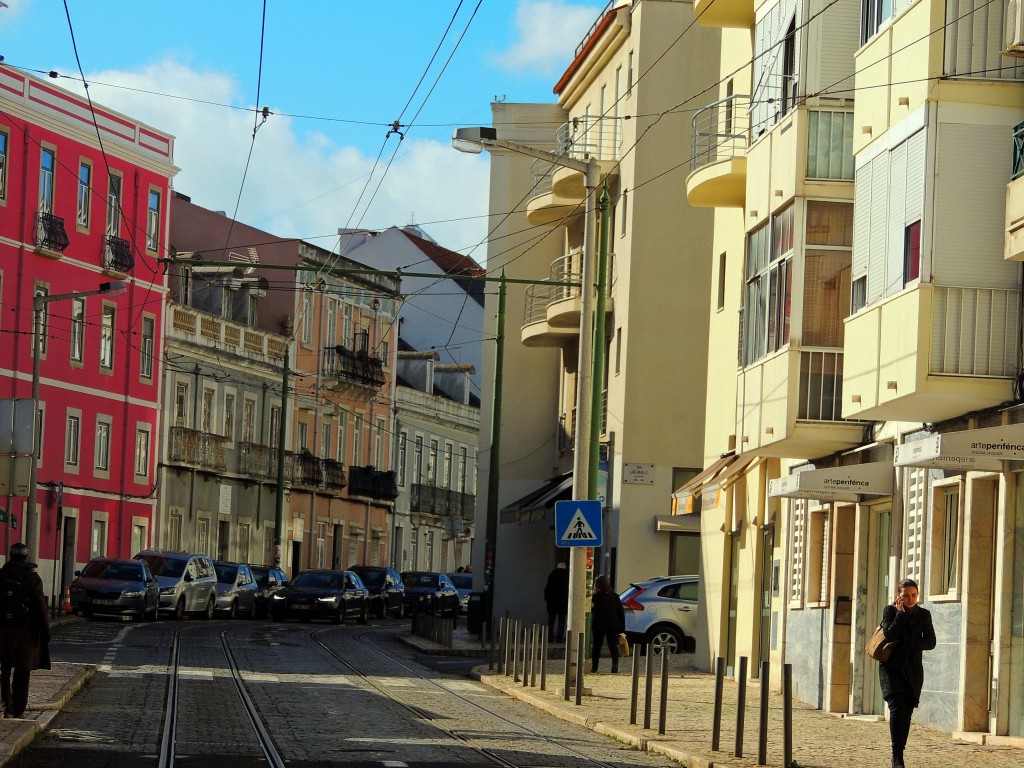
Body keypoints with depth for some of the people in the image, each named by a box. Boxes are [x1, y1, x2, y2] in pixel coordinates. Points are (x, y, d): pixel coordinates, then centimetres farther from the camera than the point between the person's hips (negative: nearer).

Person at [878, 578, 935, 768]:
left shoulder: (923, 615, 7)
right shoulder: (890, 610, 1)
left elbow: (930, 642, 4)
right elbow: (890, 635, -14)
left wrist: (910, 642, -6)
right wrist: (901, 613, -11)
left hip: (913, 670, 3)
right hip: (891, 668, -3)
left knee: (907, 713, 1)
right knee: (897, 708, -17)